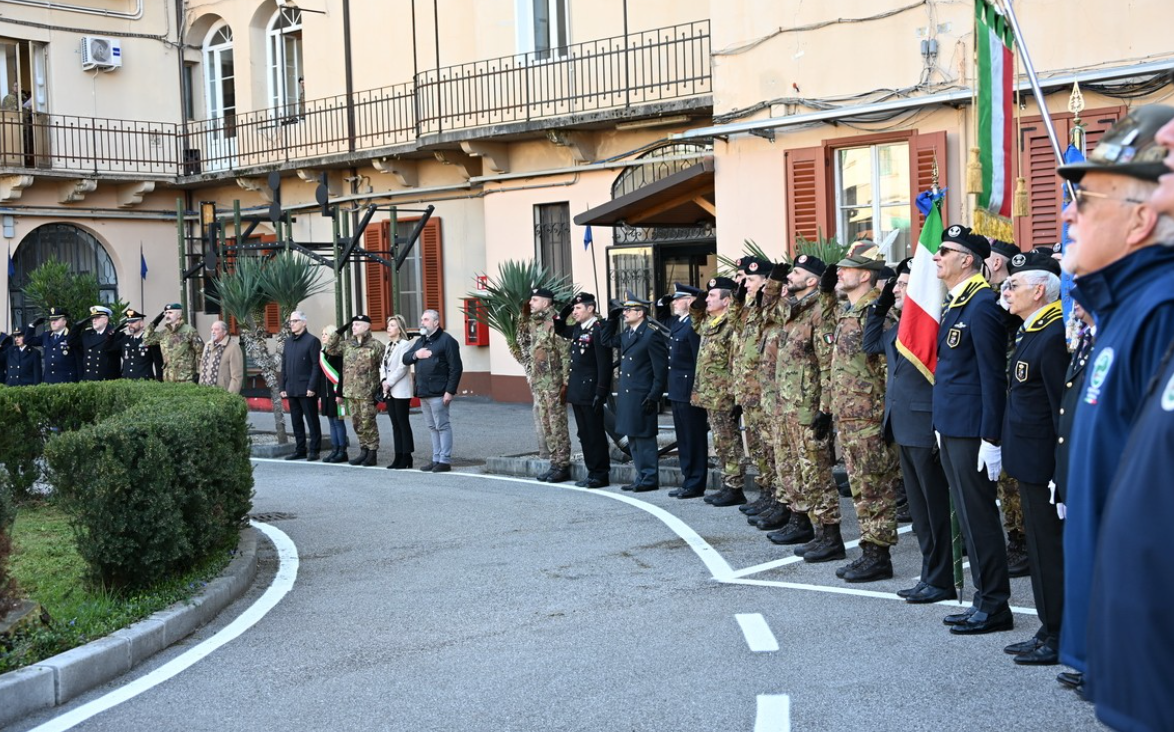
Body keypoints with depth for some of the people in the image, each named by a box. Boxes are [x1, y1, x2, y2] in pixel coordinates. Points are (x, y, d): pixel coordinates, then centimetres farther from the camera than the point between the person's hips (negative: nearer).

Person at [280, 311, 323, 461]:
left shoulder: (312, 341, -5)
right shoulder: (288, 341, 14)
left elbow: (316, 366, -10)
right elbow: (284, 366, 15)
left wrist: (312, 387, -17)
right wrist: (283, 387, 9)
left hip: (306, 389, -6)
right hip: (292, 390, 7)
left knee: (312, 421, 0)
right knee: (296, 421, 10)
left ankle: (314, 450, 5)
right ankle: (300, 450, 16)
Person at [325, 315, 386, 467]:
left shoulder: (376, 345, -6)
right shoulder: (347, 344, 11)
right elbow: (329, 349, 11)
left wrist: (381, 388, -11)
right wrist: (338, 332, 5)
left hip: (367, 392, -6)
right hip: (350, 391, 6)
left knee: (368, 423, -3)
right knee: (357, 423, 11)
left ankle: (372, 453, 6)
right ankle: (364, 450, 21)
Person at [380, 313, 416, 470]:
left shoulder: (405, 344, -8)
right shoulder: (389, 345, 16)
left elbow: (402, 367, -16)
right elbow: (383, 365, 14)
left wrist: (389, 382, -15)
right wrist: (383, 380, -4)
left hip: (401, 391, -8)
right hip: (389, 391, 8)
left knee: (403, 423, -4)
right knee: (395, 424, 8)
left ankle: (406, 457, 0)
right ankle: (399, 457, 11)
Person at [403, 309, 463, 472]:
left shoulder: (446, 341, -7)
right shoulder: (420, 342, 19)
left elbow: (456, 368, -12)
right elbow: (405, 358, 19)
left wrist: (450, 391, -17)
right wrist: (415, 355, -3)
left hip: (438, 393, -8)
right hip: (423, 392, 8)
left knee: (442, 426, -5)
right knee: (432, 427, 12)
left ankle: (445, 460, -2)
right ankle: (436, 458, 17)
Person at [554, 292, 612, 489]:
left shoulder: (598, 330, -14)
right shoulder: (578, 329, 11)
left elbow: (604, 364, -18)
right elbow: (559, 329, 31)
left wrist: (601, 392, -20)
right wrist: (565, 310, 14)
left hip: (590, 391, -9)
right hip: (577, 391, 9)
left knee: (595, 434, -2)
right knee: (584, 434, 12)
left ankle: (601, 475, 6)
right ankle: (592, 472, 19)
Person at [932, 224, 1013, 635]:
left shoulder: (982, 306, -16)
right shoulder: (952, 304, 13)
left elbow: (993, 376, -18)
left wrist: (991, 439, -20)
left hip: (972, 431, -10)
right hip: (950, 428, 10)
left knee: (979, 517, -2)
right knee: (968, 517, 14)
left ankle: (995, 606, 7)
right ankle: (983, 599, 23)